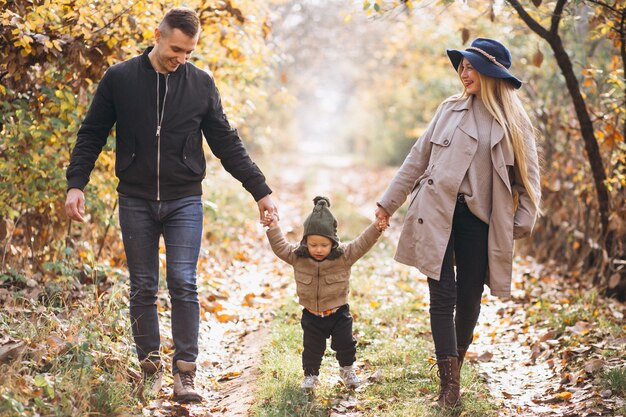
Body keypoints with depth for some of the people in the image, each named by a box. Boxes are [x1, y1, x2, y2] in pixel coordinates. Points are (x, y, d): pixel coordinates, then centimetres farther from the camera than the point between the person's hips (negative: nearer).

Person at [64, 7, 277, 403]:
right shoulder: (120, 78, -1)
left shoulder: (201, 83, 2)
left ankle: (185, 373, -2)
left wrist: (261, 191, 2)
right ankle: (151, 368, 17)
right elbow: (92, 135, 5)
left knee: (184, 284, -8)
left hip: (185, 202, 0)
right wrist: (76, 184, -7)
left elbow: (227, 144, 6)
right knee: (143, 288, 5)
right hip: (136, 201, 0)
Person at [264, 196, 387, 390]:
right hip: (312, 315, 1)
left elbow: (362, 244, -16)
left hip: (338, 312, -1)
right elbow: (281, 247, 0)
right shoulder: (297, 256, -9)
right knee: (312, 348, 8)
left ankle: (347, 369, 31)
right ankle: (310, 374, 29)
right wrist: (274, 228, -9)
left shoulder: (344, 255, -13)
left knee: (345, 343, 5)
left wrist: (376, 229, -29)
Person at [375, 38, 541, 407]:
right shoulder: (450, 109, 9)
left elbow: (529, 175, 5)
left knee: (469, 300, 5)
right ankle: (449, 380, -6)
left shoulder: (514, 121, 5)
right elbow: (418, 158, 13)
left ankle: (455, 371, 25)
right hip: (437, 214, 1)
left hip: (480, 220, 0)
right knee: (443, 295, -7)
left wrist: (524, 221, -7)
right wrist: (389, 202, 12)